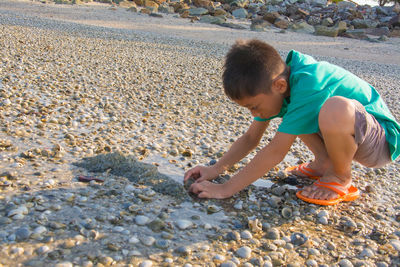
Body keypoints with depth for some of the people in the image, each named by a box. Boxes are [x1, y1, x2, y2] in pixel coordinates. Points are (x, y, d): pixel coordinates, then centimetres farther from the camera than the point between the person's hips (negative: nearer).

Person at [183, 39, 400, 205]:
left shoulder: (308, 85, -33)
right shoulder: (275, 80, -6)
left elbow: (276, 152, -32)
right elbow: (251, 138, 1)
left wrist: (226, 189, -26)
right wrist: (216, 169, -10)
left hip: (381, 139, -8)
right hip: (345, 130, 8)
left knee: (336, 109, -38)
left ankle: (341, 177, -10)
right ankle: (324, 163, 8)